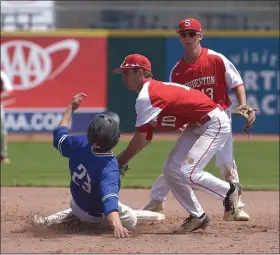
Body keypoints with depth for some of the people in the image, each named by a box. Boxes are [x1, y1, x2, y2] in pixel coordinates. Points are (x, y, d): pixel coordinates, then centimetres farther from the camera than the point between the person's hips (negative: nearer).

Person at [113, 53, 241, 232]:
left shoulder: (145, 97, -20)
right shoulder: (152, 91, 10)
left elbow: (139, 141, -18)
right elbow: (146, 139, 11)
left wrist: (119, 162, -7)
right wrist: (119, 159, 3)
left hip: (214, 123, -10)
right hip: (196, 126, 10)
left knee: (187, 173, -20)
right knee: (171, 171, 6)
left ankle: (229, 190, 3)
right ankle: (197, 217, 14)